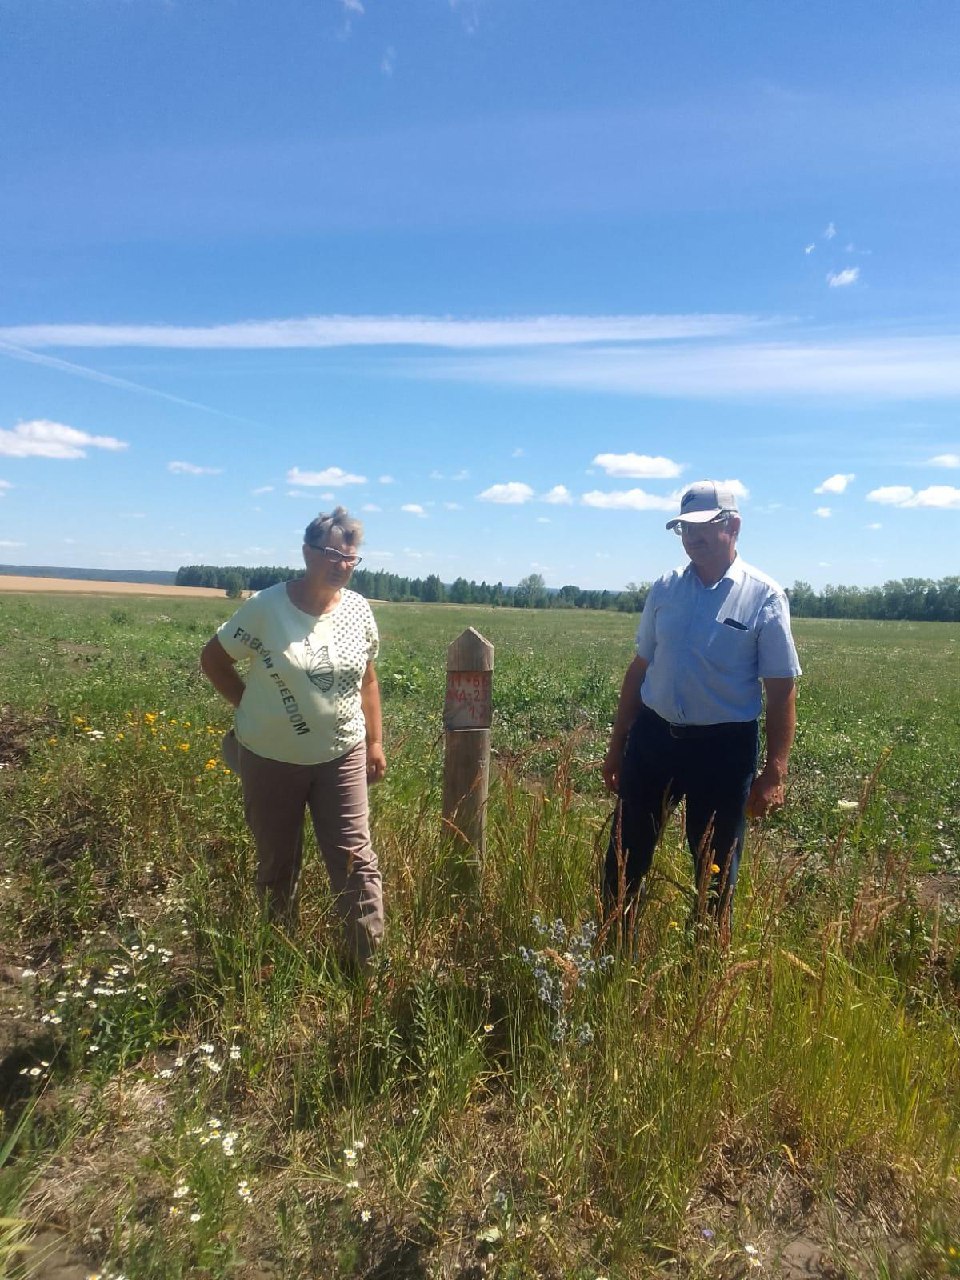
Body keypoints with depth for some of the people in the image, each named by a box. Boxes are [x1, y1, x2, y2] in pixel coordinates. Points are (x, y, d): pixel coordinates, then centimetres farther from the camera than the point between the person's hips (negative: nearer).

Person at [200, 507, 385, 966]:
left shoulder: (358, 609, -2)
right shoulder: (266, 607, -13)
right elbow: (212, 658, 0)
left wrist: (375, 742, 9)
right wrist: (253, 708, -4)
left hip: (341, 756, 2)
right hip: (271, 758, -1)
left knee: (355, 861, 0)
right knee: (277, 865, 15)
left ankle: (368, 966, 13)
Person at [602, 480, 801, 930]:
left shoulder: (764, 597, -8)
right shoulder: (665, 588, 4)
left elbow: (781, 690, -7)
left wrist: (774, 774, -11)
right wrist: (617, 746, 12)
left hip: (724, 746, -3)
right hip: (653, 736, 4)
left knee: (715, 869, 13)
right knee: (624, 856, 12)